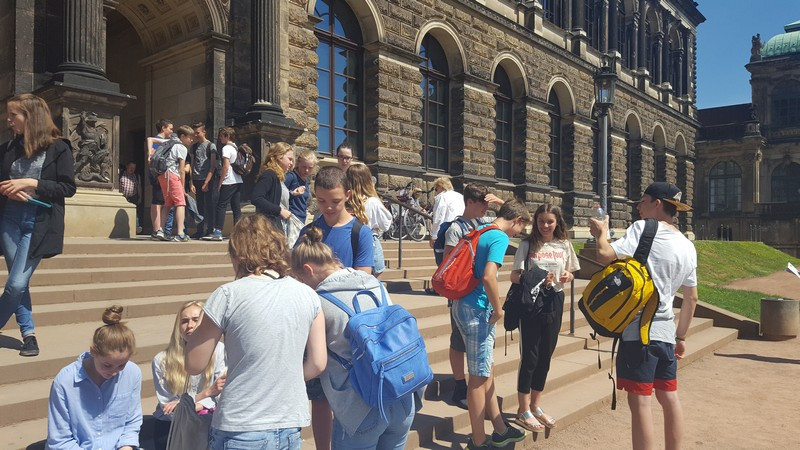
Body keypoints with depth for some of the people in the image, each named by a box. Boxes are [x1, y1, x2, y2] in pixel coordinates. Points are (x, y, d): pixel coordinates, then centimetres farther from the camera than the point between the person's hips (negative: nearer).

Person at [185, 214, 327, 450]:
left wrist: (196, 332, 10)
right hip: (290, 428, 4)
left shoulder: (228, 295, -12)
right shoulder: (308, 295, -1)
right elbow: (317, 364, 4)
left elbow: (194, 365, -5)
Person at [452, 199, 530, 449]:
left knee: (487, 370, 18)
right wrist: (498, 309, -13)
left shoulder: (480, 231, 13)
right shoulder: (500, 238, -14)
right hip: (476, 309, -9)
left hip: (463, 304, 9)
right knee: (479, 376, 2)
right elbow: (488, 277, -28)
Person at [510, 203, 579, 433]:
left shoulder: (564, 245, 4)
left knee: (546, 355, 12)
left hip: (554, 301, 4)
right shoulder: (527, 245, -6)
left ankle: (535, 406, 28)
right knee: (529, 355, -1)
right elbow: (514, 275, -9)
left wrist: (567, 276, -10)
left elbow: (570, 273, 13)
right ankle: (523, 411, 12)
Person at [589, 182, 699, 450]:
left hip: (639, 329, -8)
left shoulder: (643, 228, -10)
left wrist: (601, 233, -3)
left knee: (640, 401, -3)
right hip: (666, 330, 8)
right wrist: (681, 336, 25)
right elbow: (691, 298, 17)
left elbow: (605, 255, -24)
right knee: (669, 397, 18)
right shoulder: (687, 246, 13)